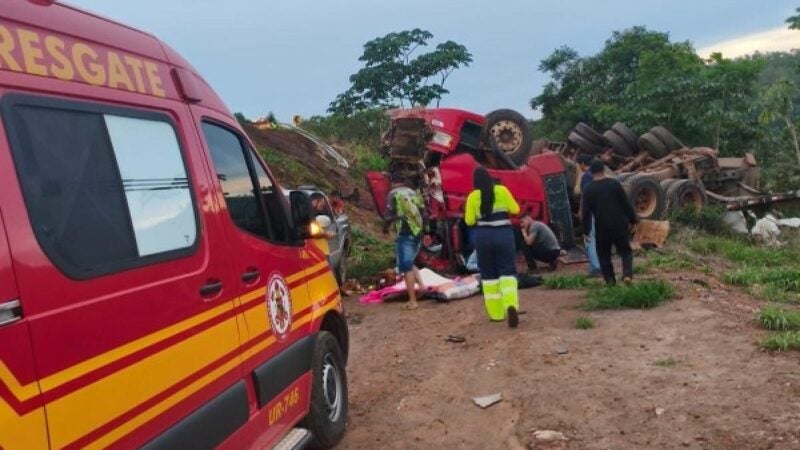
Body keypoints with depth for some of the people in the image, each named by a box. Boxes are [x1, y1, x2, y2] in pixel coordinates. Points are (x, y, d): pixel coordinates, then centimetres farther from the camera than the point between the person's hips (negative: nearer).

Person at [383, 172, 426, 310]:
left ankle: (412, 301, -2)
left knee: (406, 267, -2)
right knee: (409, 263, 23)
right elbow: (422, 213, 16)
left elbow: (390, 215, -8)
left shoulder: (393, 194, -2)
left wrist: (385, 227, 10)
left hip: (405, 234, -7)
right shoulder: (414, 193, 16)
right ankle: (421, 284, 5)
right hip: (418, 232, 7)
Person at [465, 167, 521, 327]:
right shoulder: (501, 190, -2)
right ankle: (511, 305, -24)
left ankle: (496, 313, 14)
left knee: (489, 274, 12)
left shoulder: (473, 196, -3)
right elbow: (515, 209, 2)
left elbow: (469, 221, -2)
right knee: (507, 271, 2)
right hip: (504, 234, 0)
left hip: (483, 236, 0)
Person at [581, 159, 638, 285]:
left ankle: (610, 279, 11)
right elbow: (626, 204, -1)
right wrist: (632, 220, 8)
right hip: (619, 225, 1)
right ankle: (627, 274, -6)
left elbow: (586, 212, -3)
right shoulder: (614, 184, -3)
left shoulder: (589, 189, -5)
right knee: (625, 250, 13)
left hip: (602, 228, 0)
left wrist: (586, 230, 4)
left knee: (604, 254, 13)